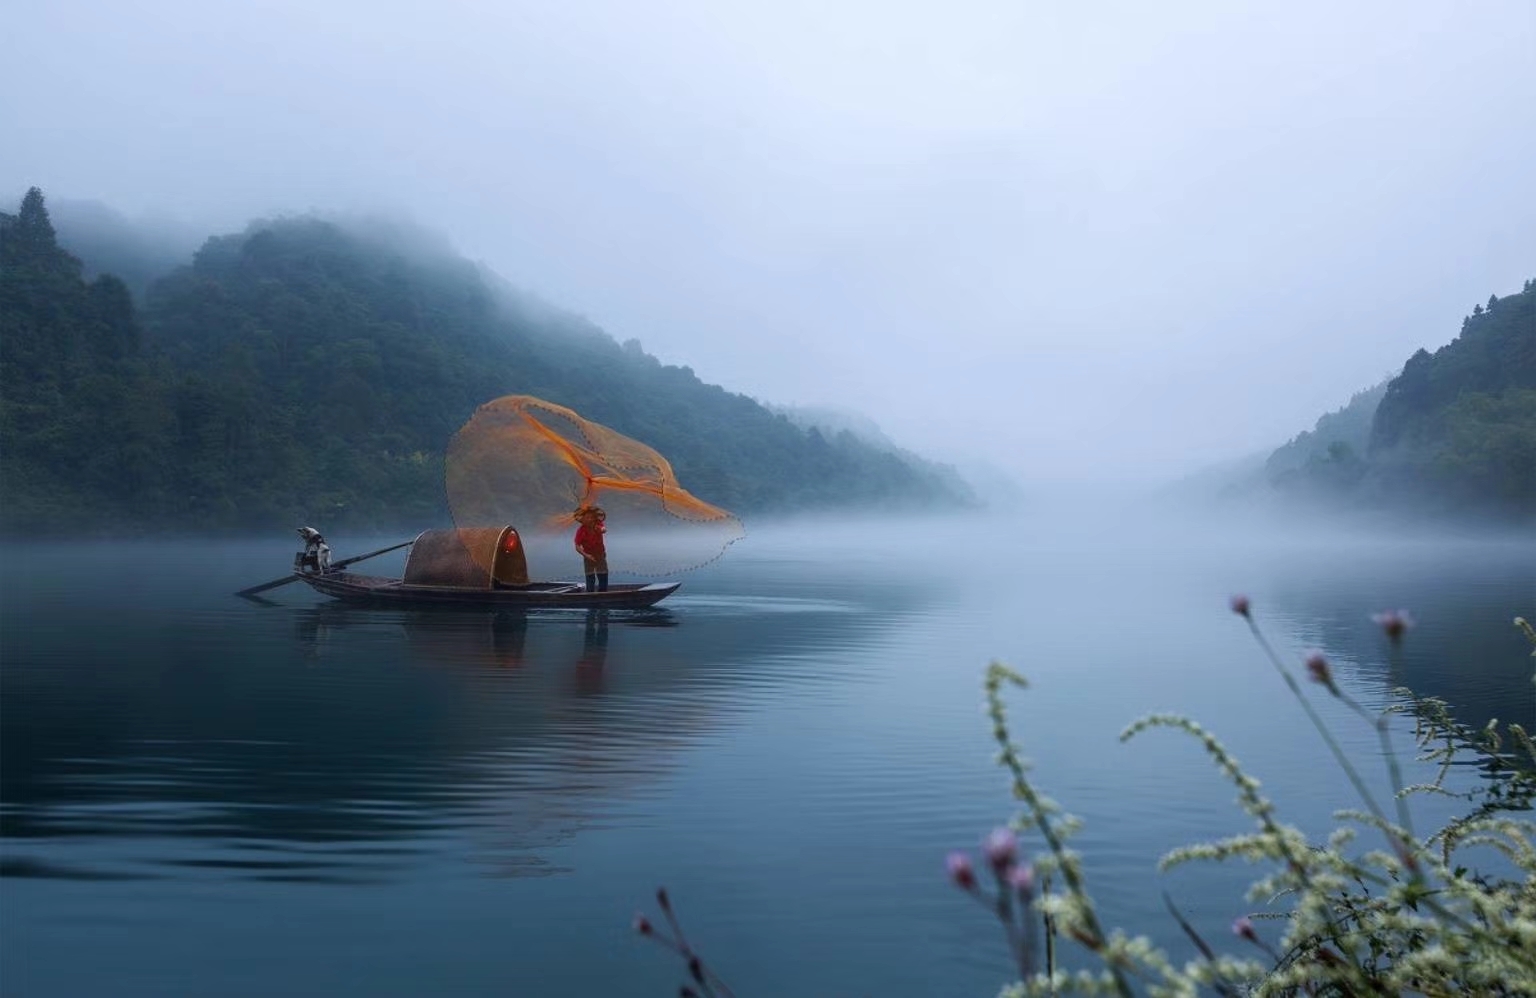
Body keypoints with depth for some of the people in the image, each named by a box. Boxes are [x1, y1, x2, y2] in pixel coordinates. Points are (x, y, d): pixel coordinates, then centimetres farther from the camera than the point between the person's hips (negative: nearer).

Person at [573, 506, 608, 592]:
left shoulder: (597, 524, -13)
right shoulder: (581, 530, -20)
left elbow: (605, 529, -35)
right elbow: (577, 547, -23)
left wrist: (602, 529, -58)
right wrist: (586, 555, -35)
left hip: (601, 555, 3)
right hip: (589, 557, -3)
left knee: (603, 578, 6)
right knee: (590, 580, -4)